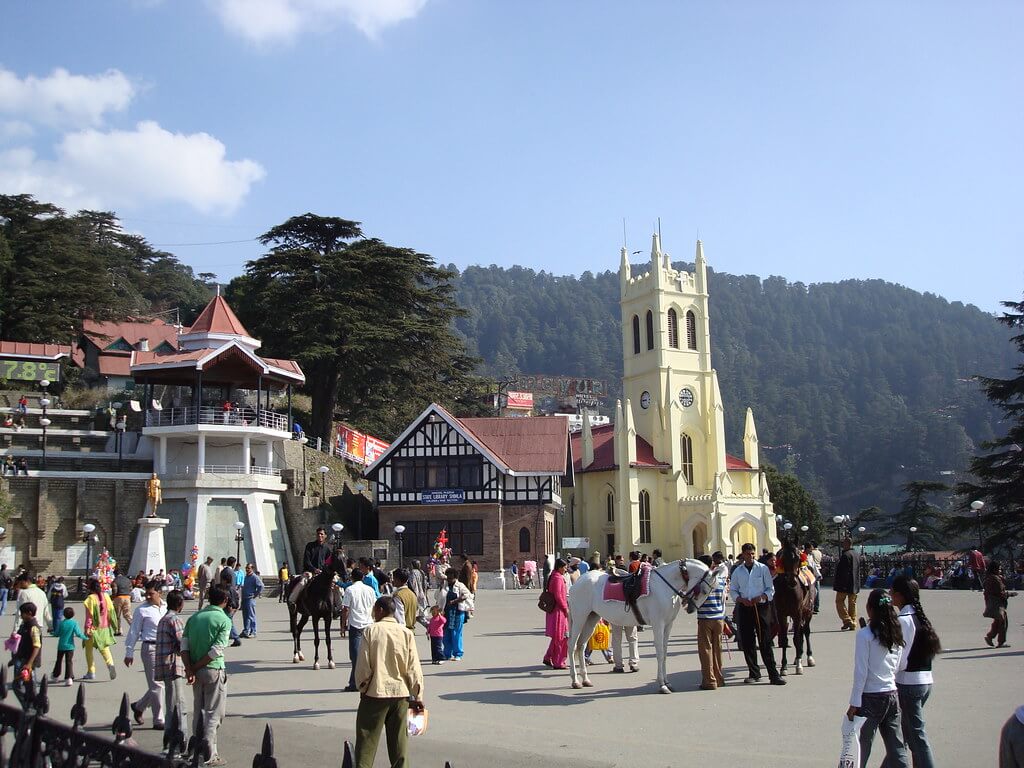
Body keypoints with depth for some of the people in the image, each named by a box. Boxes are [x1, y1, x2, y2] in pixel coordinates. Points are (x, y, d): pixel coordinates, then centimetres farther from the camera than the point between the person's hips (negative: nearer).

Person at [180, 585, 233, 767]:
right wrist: (195, 667, -9)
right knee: (213, 713, 2)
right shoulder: (224, 620, -9)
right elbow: (216, 651, -17)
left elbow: (184, 645, -2)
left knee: (198, 711, 17)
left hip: (196, 670, 6)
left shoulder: (194, 617, 6)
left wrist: (189, 669, -8)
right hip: (213, 670, -5)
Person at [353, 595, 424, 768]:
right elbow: (414, 668, -1)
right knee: (399, 739, 12)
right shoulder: (406, 633, 0)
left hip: (375, 691, -3)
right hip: (401, 693, 3)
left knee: (367, 740, 5)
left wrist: (362, 688, 7)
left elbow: (363, 665, -7)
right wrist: (417, 696, 5)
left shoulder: (371, 630, -7)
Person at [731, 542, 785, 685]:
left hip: (761, 607, -2)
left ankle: (773, 675, -2)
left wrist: (761, 597, -16)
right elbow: (733, 591, 10)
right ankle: (754, 673, 16)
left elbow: (771, 589, 3)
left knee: (765, 642, -4)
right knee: (747, 642, 5)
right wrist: (741, 599, -10)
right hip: (744, 608, 2)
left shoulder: (763, 568, 1)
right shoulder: (737, 571, 7)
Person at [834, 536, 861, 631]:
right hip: (855, 584, 9)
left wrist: (836, 583, -16)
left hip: (845, 584, -9)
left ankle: (847, 621, -9)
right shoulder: (856, 554, 12)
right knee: (852, 603, 13)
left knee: (839, 601, 0)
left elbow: (843, 571, -20)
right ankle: (853, 623, 14)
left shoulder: (845, 555, -17)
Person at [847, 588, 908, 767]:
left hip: (871, 698, -5)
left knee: (861, 747, 4)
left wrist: (854, 703, -9)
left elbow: (860, 672, -13)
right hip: (892, 695, 5)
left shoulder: (865, 635, -12)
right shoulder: (896, 635, 5)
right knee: (896, 748, 8)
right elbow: (896, 668, 10)